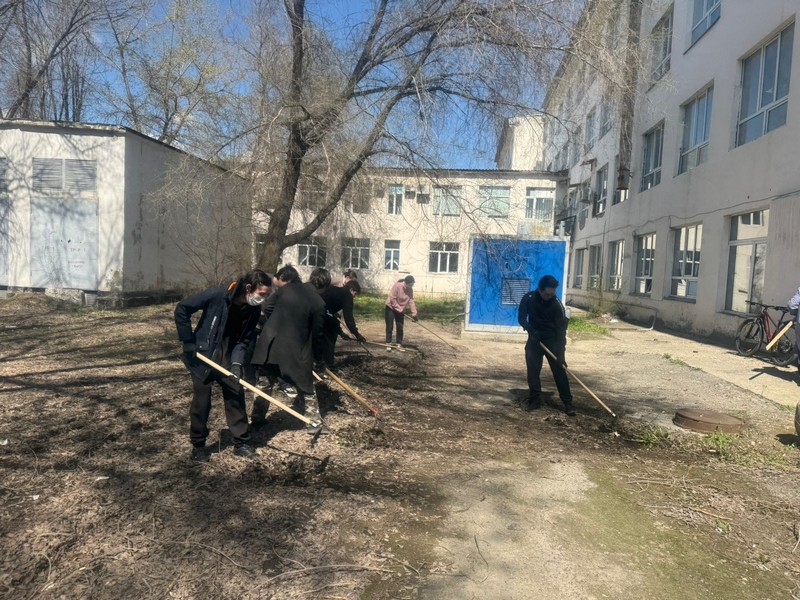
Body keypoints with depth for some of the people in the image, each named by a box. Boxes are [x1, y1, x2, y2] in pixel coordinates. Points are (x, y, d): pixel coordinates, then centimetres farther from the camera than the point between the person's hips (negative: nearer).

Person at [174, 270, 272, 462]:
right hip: (202, 355, -4)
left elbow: (244, 340, -3)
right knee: (202, 401, 3)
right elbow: (182, 309, -17)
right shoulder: (217, 295, -24)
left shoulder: (253, 309, -9)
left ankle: (241, 443, 18)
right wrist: (189, 342, -16)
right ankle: (198, 445, 22)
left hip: (227, 358, 5)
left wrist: (237, 363, -18)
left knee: (236, 396, 4)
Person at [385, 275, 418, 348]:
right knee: (390, 327, -3)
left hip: (400, 310, 5)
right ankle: (388, 344, 3)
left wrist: (414, 313, -13)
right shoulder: (397, 286, -25)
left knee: (400, 328, 4)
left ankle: (399, 344, 12)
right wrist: (399, 309, -22)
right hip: (391, 308, -5)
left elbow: (411, 301, -7)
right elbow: (392, 299, -24)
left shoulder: (410, 289, -8)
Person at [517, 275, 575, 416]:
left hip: (552, 340, -2)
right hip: (534, 338, 2)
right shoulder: (528, 298, -13)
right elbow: (521, 317, -5)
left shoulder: (557, 304, -19)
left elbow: (561, 329, -18)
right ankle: (535, 399, 12)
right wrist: (531, 330, -25)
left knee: (559, 370, -6)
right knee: (532, 370, 0)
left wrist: (561, 353, -23)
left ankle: (568, 402, 0)